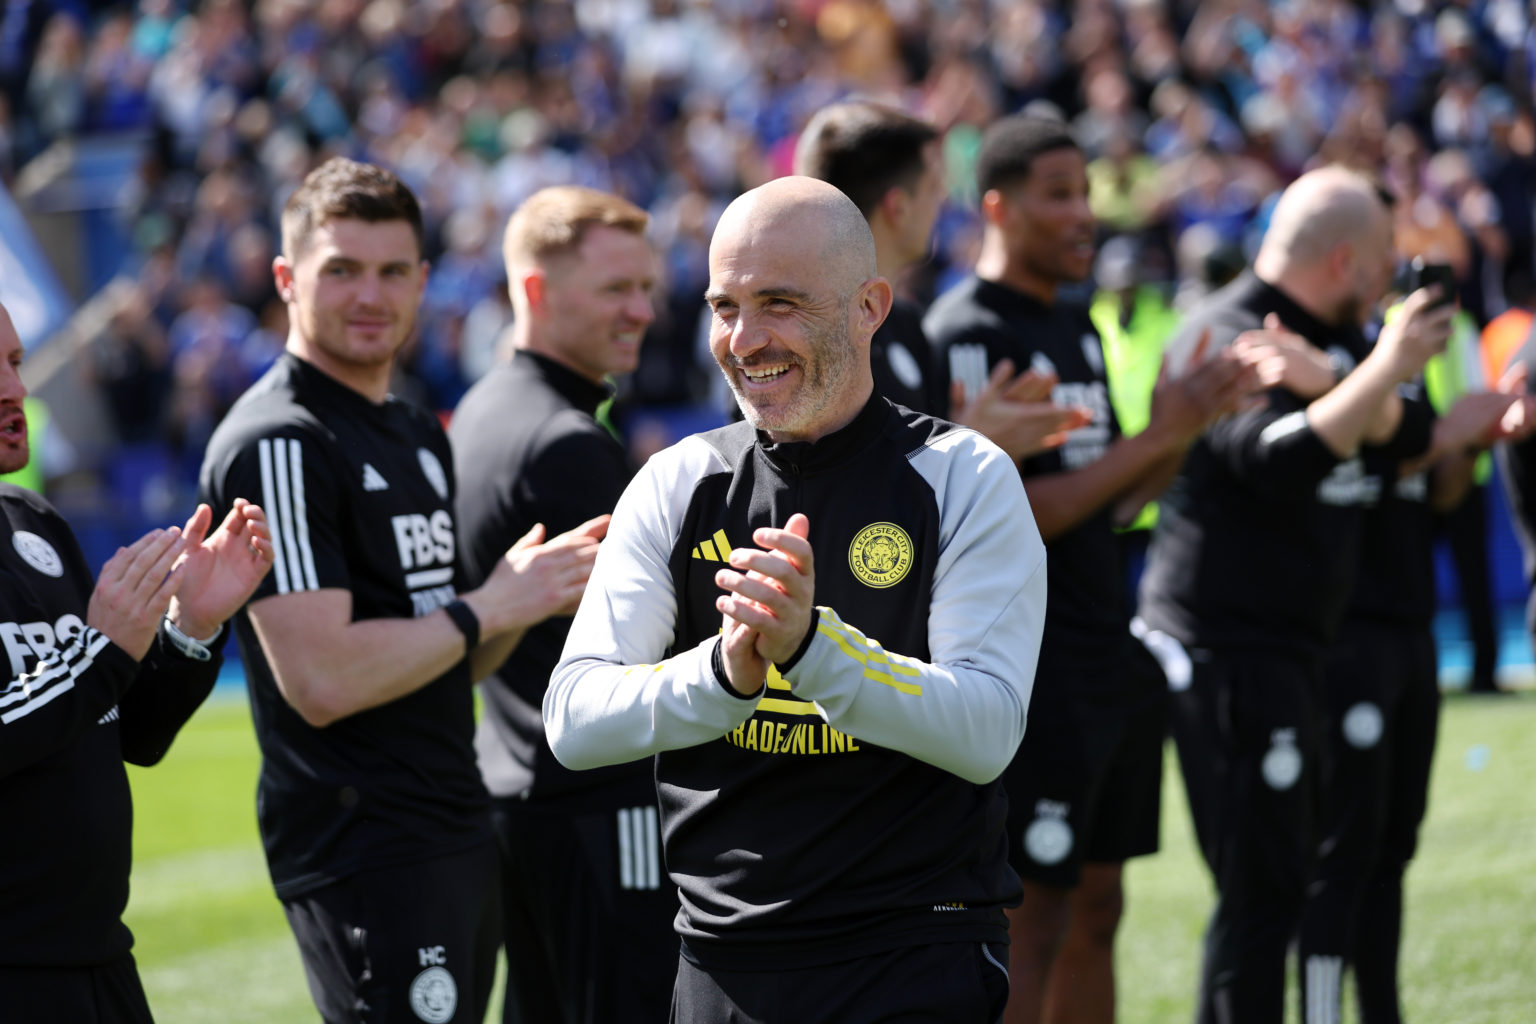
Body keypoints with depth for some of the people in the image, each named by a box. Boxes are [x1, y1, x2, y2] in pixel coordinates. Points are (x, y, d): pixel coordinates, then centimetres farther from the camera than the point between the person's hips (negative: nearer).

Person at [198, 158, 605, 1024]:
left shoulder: (420, 435, 18)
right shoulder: (278, 445, -12)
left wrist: (530, 595, 2)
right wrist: (487, 607, -12)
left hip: (459, 834, 9)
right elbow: (322, 679, -21)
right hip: (361, 849, -9)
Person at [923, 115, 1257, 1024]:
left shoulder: (1078, 329, 16)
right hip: (1029, 671, -9)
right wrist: (1155, 438, -18)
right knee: (1031, 920, -7)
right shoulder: (968, 335, -14)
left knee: (1096, 910, 12)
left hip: (1110, 657, 9)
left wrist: (1195, 419, 3)